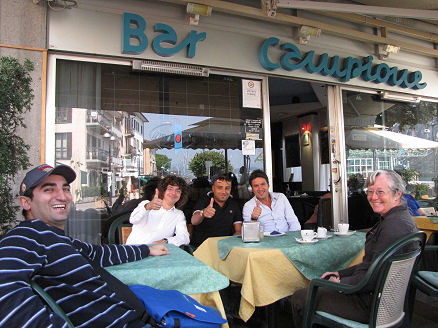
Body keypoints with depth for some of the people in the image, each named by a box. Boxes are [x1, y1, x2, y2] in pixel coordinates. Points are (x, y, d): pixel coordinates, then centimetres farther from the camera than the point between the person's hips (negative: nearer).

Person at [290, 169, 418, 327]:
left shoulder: (394, 225, -26)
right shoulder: (399, 218, 9)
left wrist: (340, 283, -13)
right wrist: (340, 273, 10)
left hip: (372, 304, -10)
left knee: (299, 298, -2)